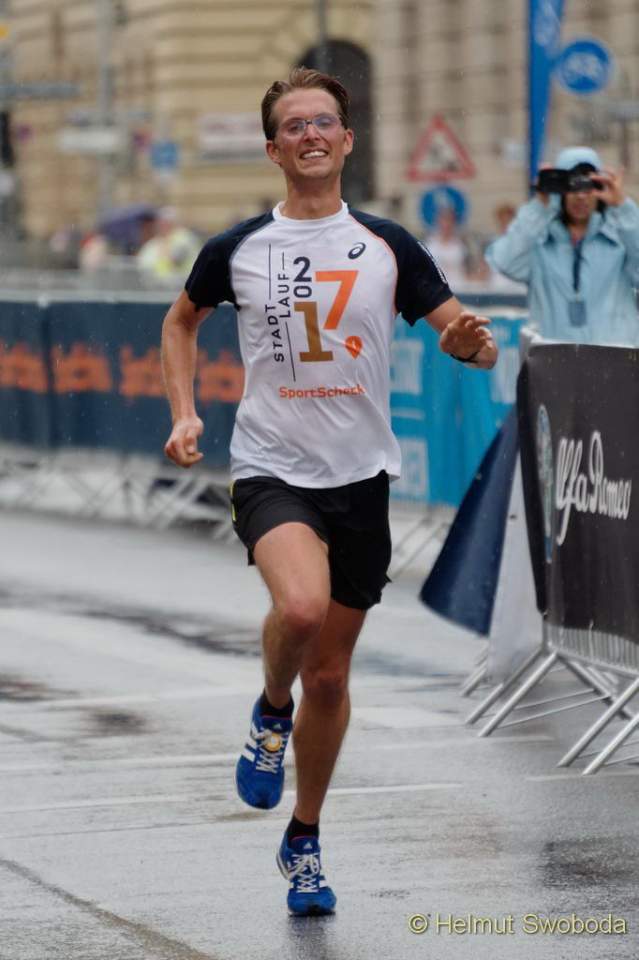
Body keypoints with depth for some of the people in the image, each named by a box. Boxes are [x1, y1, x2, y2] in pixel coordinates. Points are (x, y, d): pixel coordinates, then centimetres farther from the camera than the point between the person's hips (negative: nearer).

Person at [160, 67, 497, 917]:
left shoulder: (389, 247, 1)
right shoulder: (237, 250, 1)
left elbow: (457, 332, 3)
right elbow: (182, 319, 19)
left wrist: (474, 342, -21)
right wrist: (184, 412, 7)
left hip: (360, 479, 2)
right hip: (270, 471, -2)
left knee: (330, 674, 9)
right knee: (301, 606, -32)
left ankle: (304, 843, 28)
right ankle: (271, 712, 2)